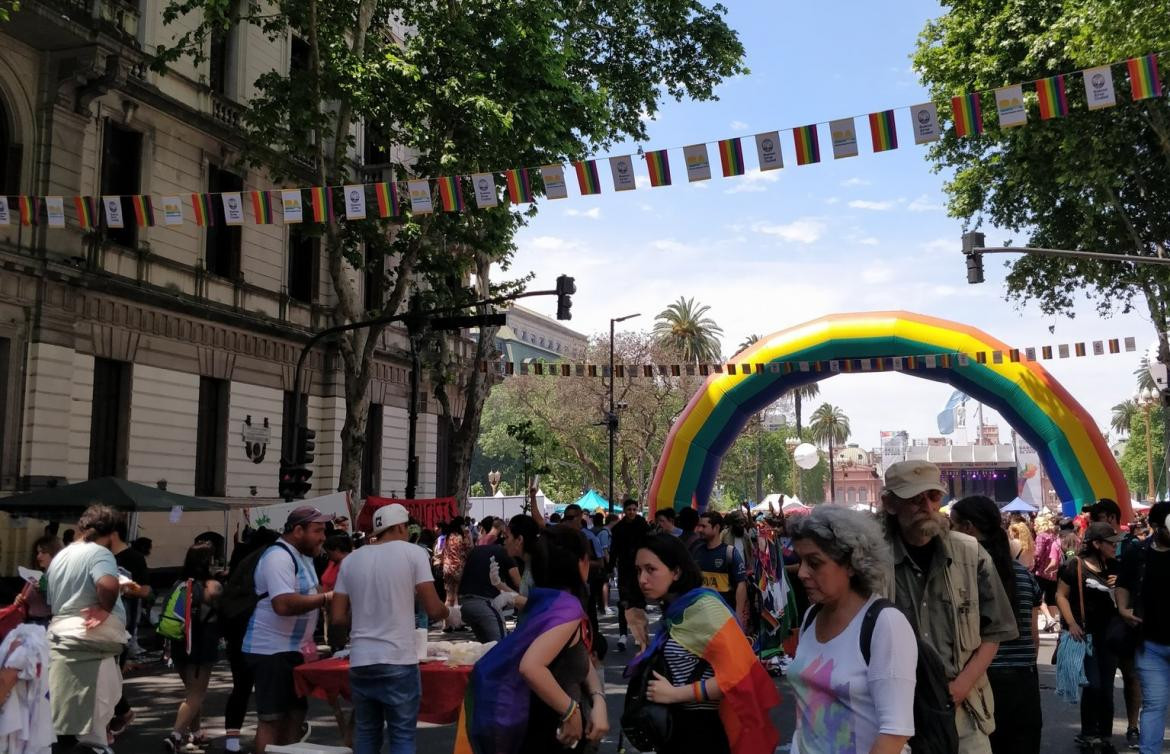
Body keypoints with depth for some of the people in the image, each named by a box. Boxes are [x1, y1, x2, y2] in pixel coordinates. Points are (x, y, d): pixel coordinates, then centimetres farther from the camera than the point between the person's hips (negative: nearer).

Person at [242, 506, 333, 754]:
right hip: (272, 651, -10)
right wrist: (326, 598, -24)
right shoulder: (279, 557, -20)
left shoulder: (302, 555, 12)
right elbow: (284, 604, -32)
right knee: (272, 719, -3)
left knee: (294, 714, 14)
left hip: (294, 649, 10)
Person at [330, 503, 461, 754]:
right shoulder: (413, 553, -3)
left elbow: (338, 617, 7)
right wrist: (450, 614, 15)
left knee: (366, 734, 15)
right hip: (398, 660, -4)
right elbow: (433, 609, -6)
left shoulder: (350, 560, 9)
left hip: (360, 661, 4)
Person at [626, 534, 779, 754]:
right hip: (675, 725, 7)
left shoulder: (703, 607, -18)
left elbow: (736, 674, -23)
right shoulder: (674, 610, 5)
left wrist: (675, 694, -20)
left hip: (704, 727, -7)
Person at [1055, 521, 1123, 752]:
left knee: (1107, 687, 9)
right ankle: (1088, 735, 11)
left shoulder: (1114, 567, 5)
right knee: (1093, 684, -6)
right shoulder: (1076, 566, -10)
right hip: (1085, 633, -5)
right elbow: (1061, 595, -8)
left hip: (1109, 633, 5)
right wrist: (1071, 624, -17)